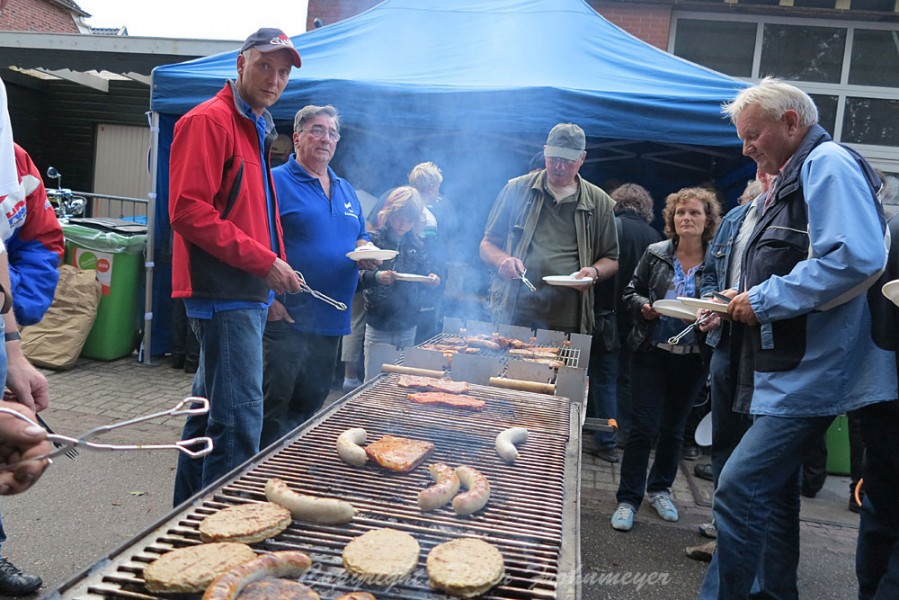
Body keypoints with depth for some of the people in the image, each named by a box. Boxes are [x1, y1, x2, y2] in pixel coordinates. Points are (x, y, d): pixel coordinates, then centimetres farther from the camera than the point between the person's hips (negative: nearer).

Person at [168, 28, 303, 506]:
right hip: (224, 292, -10)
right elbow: (188, 210, -18)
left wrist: (275, 268, 15)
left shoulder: (257, 129, 21)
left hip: (248, 292, 10)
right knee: (239, 419, -10)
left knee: (210, 409, 17)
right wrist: (264, 261, -18)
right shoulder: (210, 121, -8)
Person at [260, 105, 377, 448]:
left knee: (309, 407, 16)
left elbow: (361, 238, 24)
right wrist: (268, 299, -20)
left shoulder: (346, 191, 17)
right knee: (273, 408, 0)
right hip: (286, 318, -7)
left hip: (332, 320, 7)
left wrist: (368, 254, -1)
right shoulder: (275, 182, -6)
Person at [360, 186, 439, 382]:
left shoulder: (417, 245, 5)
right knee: (374, 380, 3)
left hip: (407, 326, 4)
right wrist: (376, 277, -29)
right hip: (378, 324, -3)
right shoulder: (374, 239, -6)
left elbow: (425, 271, 15)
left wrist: (433, 280, -7)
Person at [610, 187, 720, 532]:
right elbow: (631, 292, 9)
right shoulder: (655, 254, 2)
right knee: (643, 427, -2)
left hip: (692, 358, 1)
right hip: (652, 351, -1)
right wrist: (643, 306, -11)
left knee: (674, 428, 15)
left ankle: (660, 488, 34)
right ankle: (628, 499, 10)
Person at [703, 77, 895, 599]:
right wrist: (746, 302, 11)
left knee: (739, 488, -14)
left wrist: (765, 300, -20)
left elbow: (856, 258, -27)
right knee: (774, 489, 18)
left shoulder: (830, 164, -12)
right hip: (788, 369, 11)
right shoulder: (792, 180, 19)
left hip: (810, 374, -11)